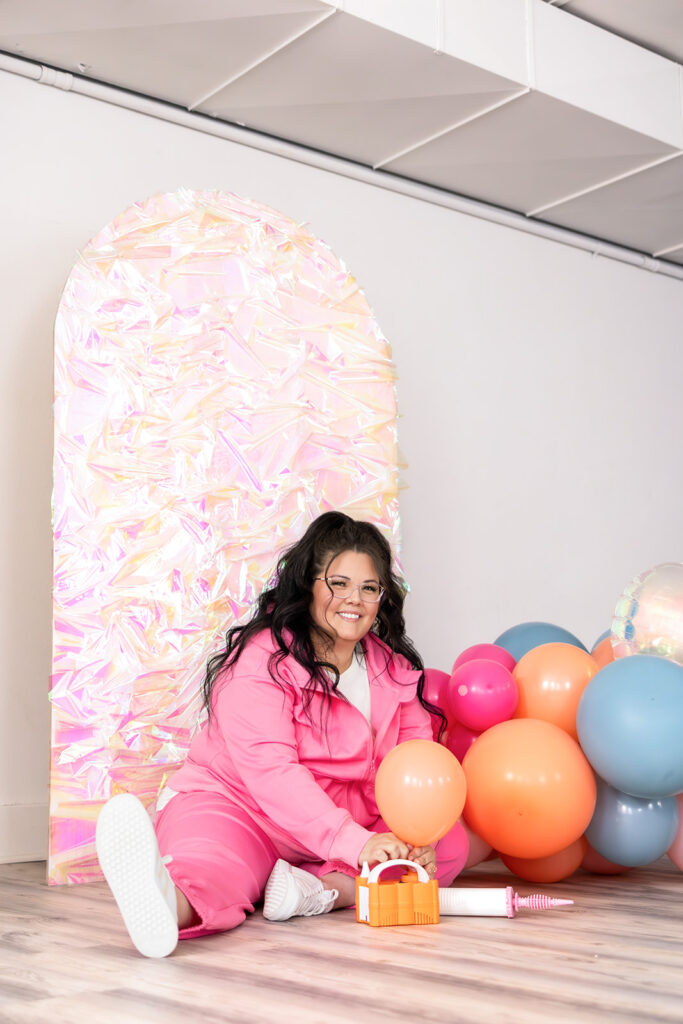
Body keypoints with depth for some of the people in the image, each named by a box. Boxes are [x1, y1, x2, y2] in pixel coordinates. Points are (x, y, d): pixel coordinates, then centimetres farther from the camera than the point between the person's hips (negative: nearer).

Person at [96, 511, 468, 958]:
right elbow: (270, 769, -24)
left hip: (351, 827, 6)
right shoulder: (260, 659, -12)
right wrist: (355, 842, -34)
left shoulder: (396, 670, 7)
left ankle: (318, 889, -35)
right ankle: (171, 906, -74)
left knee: (451, 843, -14)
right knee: (215, 861, -38)